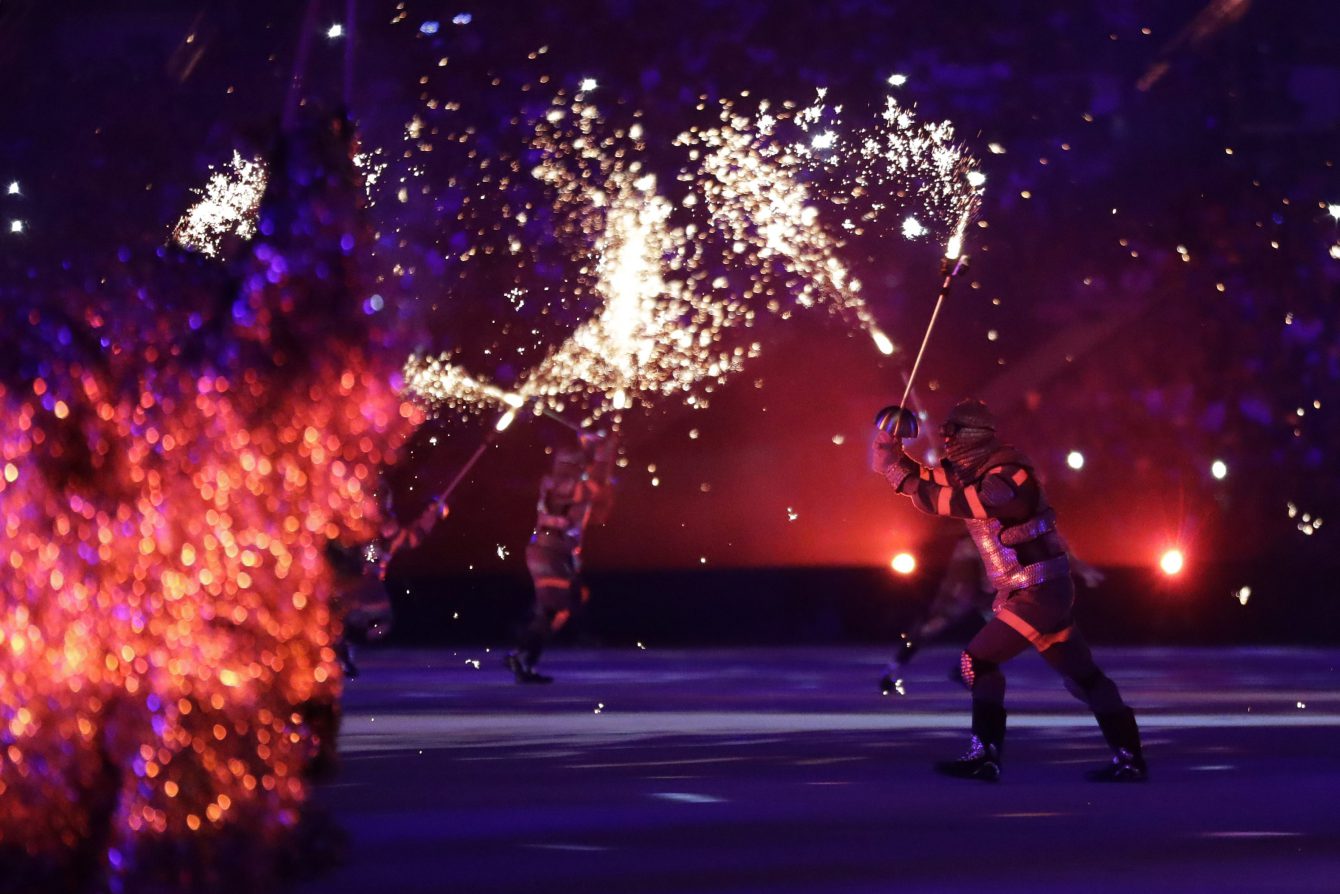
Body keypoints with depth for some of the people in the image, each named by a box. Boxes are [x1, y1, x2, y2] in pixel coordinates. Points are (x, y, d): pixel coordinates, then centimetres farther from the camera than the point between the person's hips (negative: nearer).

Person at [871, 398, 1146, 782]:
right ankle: (1129, 759, 14)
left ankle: (985, 756, -8)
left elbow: (961, 503, -30)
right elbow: (930, 482, 11)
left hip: (1039, 593, -10)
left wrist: (902, 478, -28)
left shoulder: (1007, 475, -19)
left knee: (978, 661, -8)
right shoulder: (975, 473, 10)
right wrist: (896, 459, -6)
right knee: (1083, 676, 11)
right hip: (1042, 592, 10)